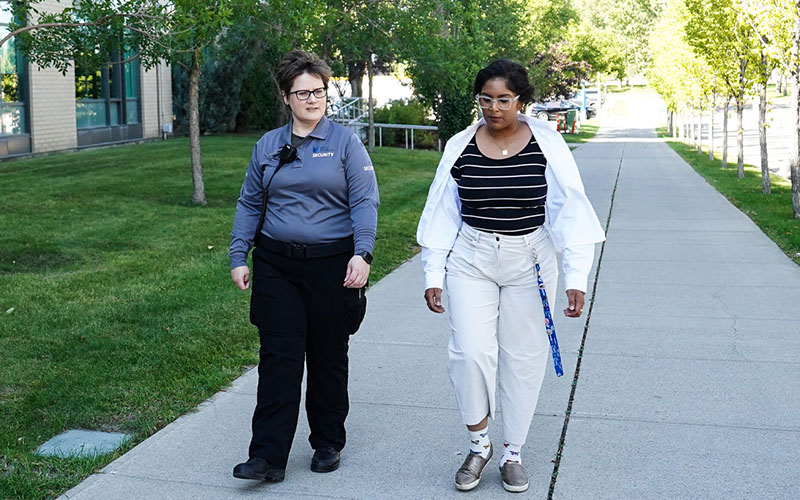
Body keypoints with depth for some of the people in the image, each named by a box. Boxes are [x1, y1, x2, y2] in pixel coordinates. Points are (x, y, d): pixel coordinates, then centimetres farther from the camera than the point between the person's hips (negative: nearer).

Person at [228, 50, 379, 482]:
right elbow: (249, 204, 14)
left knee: (328, 358, 10)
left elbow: (364, 202, -7)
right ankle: (269, 456, 0)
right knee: (278, 359, -3)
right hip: (276, 266, 2)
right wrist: (239, 258, 8)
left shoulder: (345, 142, 0)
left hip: (331, 265, -2)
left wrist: (362, 254, -19)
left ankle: (328, 444, 26)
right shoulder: (268, 146, 10)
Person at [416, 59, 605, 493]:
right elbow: (442, 214, 3)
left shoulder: (546, 144, -7)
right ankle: (478, 445, 14)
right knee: (469, 352, -10)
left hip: (529, 263, 0)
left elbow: (571, 211, -9)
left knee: (524, 359, 7)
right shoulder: (460, 147, -3)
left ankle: (512, 454, 24)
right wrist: (433, 275, 1)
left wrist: (576, 277, -15)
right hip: (471, 262, 1)